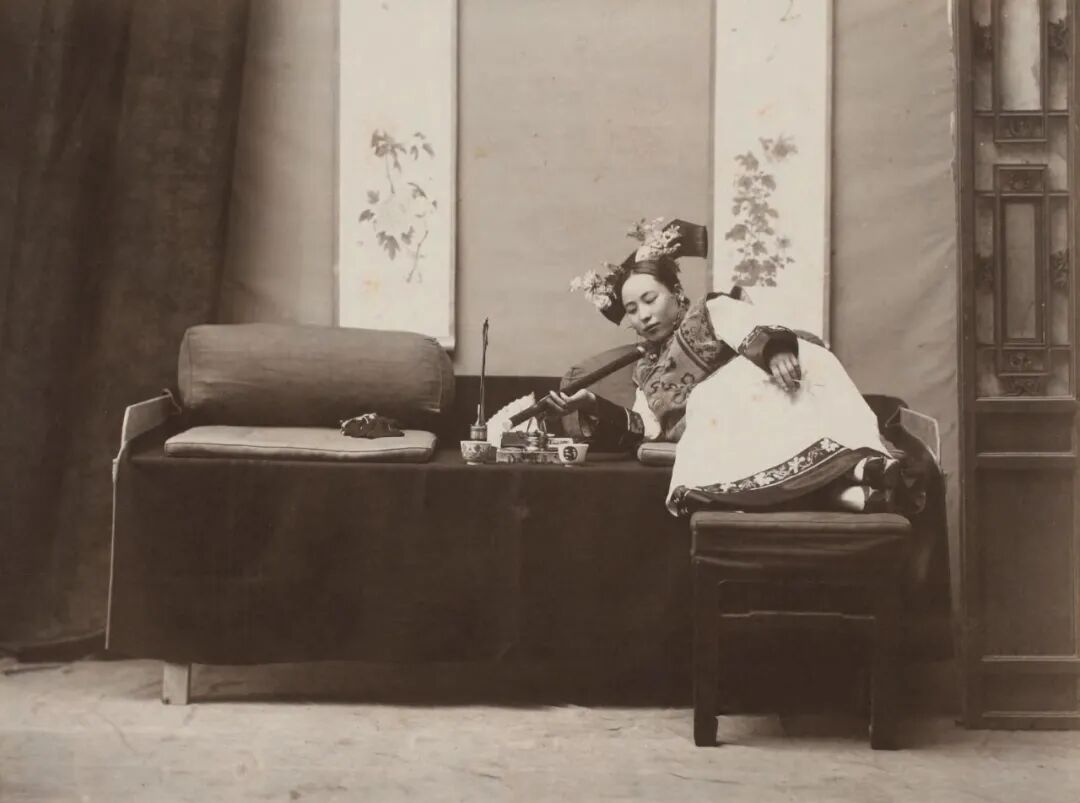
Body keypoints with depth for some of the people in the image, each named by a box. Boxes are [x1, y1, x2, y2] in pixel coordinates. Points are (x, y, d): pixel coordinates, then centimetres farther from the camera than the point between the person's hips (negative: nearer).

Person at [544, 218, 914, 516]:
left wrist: (775, 349, -23)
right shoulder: (648, 372, 34)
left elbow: (759, 332, 1)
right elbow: (644, 429, 19)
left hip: (757, 401, -2)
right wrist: (594, 408, 4)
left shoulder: (715, 311, 21)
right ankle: (843, 485, -45)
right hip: (714, 436, 2)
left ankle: (859, 462, -48)